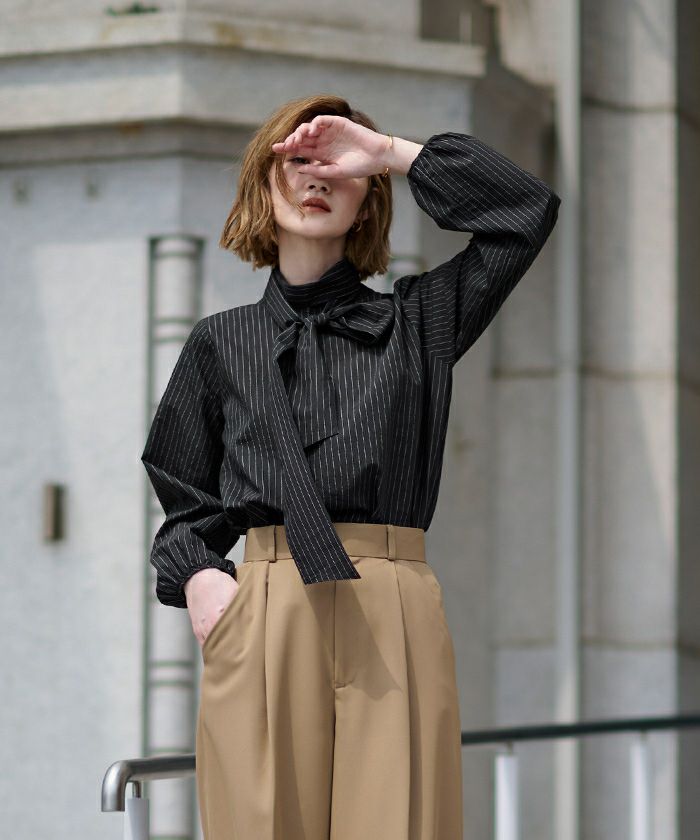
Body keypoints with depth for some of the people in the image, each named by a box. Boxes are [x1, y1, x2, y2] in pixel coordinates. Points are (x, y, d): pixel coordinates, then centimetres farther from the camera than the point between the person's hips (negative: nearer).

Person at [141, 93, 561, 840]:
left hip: (395, 617, 0)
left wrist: (390, 152, 6)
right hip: (261, 618, 0)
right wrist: (196, 576, -1)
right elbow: (187, 504, 20)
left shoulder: (418, 322, 16)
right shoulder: (222, 343, 18)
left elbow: (529, 210, 5)